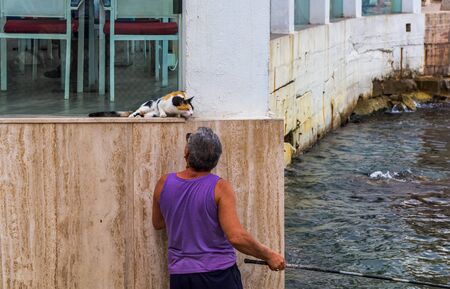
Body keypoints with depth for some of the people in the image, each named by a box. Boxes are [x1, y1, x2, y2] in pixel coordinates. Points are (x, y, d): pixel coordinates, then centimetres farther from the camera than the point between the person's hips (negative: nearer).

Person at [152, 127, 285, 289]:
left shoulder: (164, 184, 0)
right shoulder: (220, 188, -12)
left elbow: (158, 224, 17)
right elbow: (236, 237, -20)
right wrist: (268, 256, -7)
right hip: (219, 276, -4)